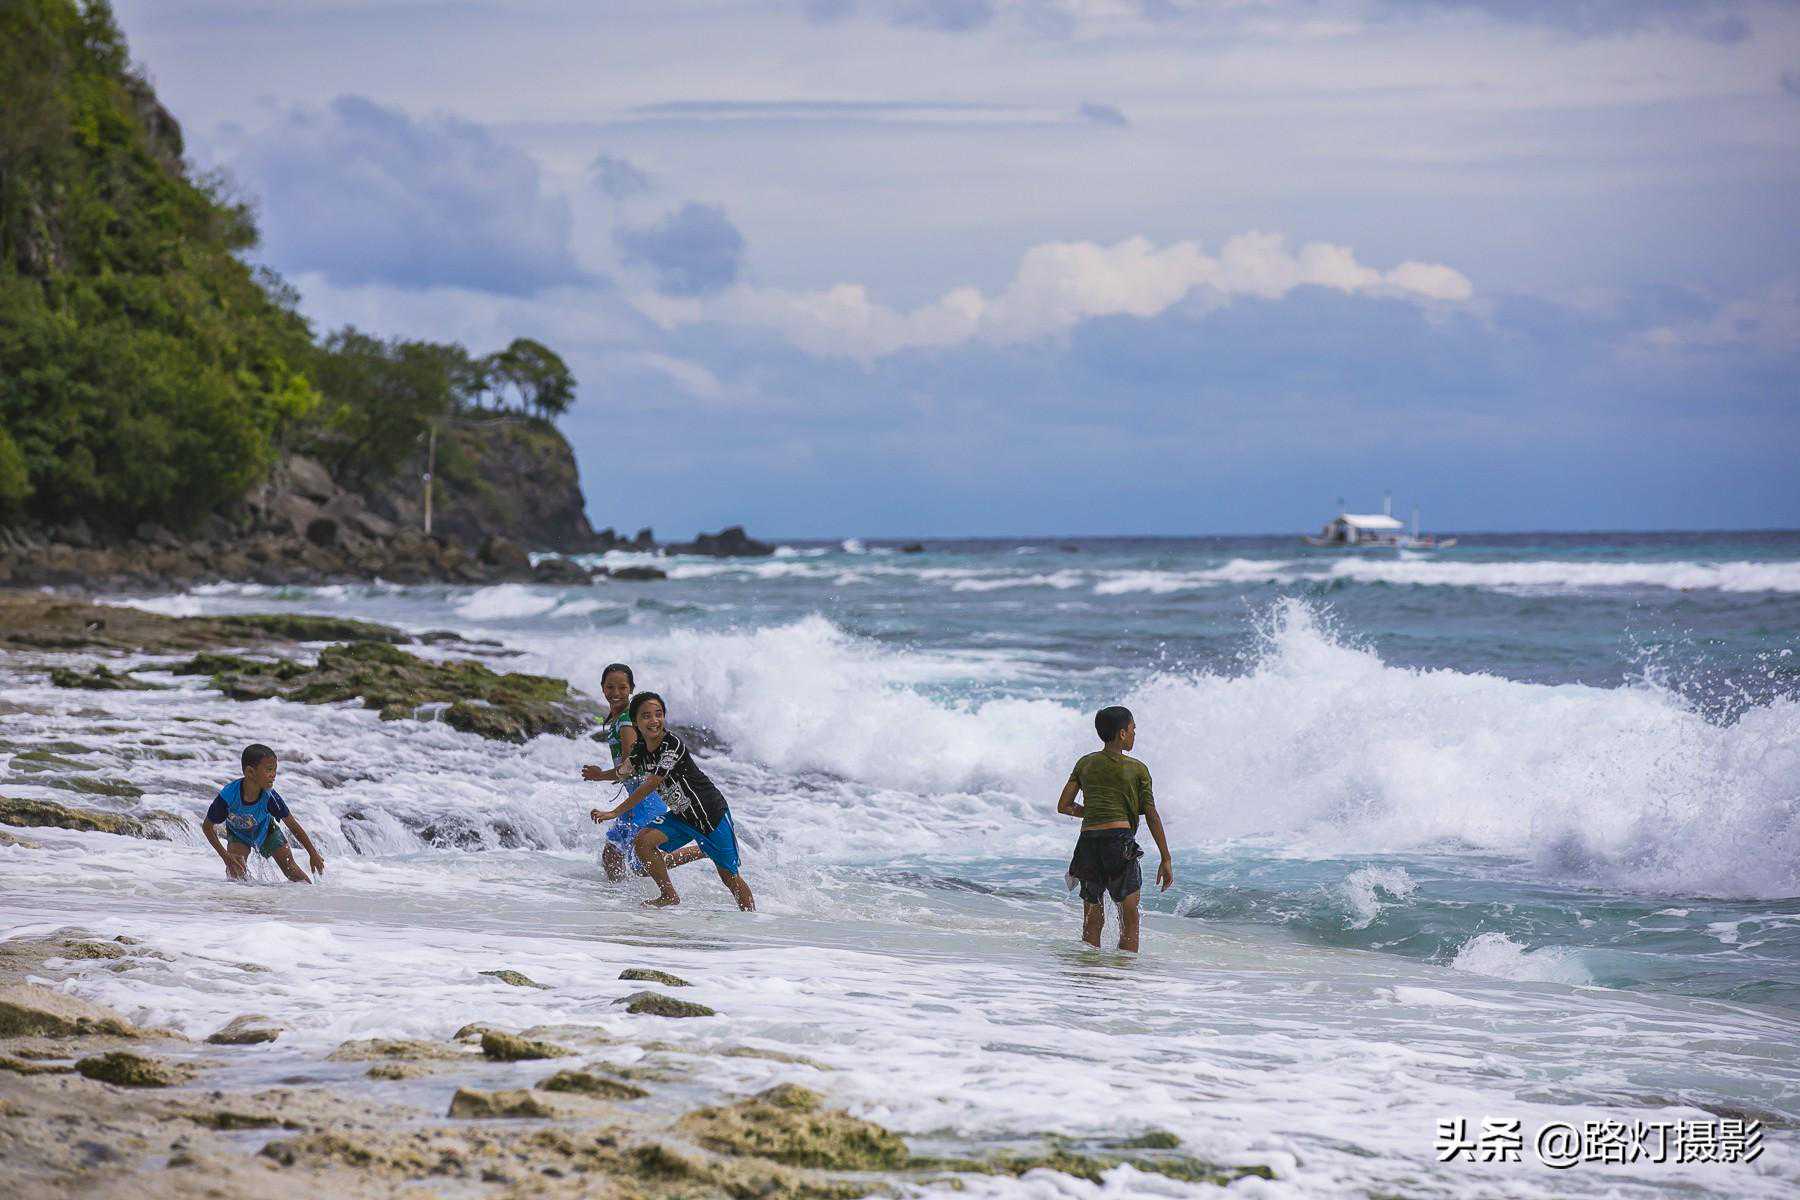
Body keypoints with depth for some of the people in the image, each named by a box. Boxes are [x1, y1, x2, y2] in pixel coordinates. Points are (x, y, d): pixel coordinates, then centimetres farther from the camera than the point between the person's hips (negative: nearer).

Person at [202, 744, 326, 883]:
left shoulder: (269, 797, -34)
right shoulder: (228, 796, -38)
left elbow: (292, 824, -22)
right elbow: (207, 826, -24)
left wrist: (313, 854, -17)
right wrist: (225, 855, -31)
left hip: (266, 831, 1)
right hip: (238, 834, -1)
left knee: (289, 866, -1)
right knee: (236, 869, -24)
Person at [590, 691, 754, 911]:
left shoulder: (672, 744, -26)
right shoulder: (639, 751, -3)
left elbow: (650, 785, -27)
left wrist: (614, 812, -24)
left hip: (712, 812, -6)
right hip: (682, 816, 6)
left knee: (729, 877, 1)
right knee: (644, 840, -17)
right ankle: (669, 896, -3)